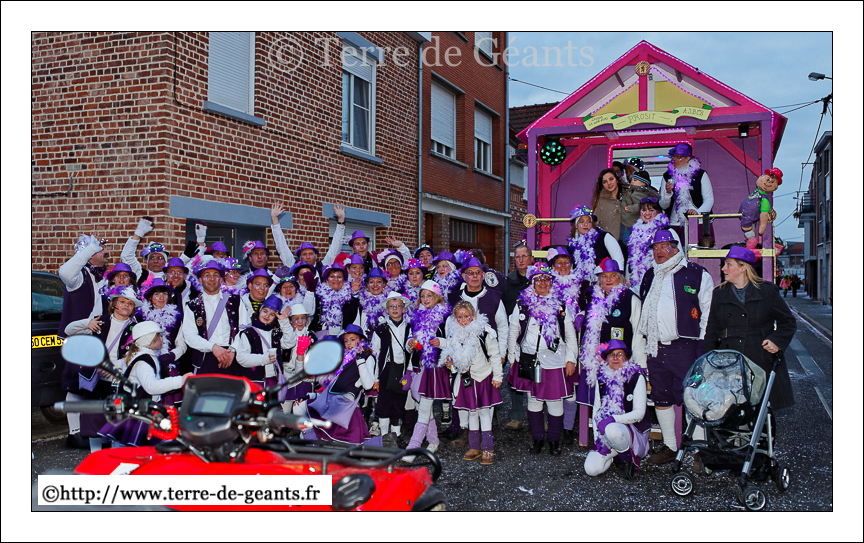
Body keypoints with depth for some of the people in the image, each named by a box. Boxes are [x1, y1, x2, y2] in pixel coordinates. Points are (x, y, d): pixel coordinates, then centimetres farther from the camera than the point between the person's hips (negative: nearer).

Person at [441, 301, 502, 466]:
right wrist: (450, 362, -6)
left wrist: (497, 376, -3)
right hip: (466, 378, 4)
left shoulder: (484, 331, -10)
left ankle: (488, 450, 4)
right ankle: (474, 447, 21)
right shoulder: (453, 333, 0)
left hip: (483, 377, -4)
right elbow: (451, 353, 15)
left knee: (484, 412, -2)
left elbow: (494, 355, -4)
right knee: (472, 412, 12)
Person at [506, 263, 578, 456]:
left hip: (554, 362, -1)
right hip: (529, 361, 1)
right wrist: (512, 359, 12)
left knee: (555, 402, 1)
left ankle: (554, 440, 20)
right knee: (533, 400, 8)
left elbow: (570, 335, 9)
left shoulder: (560, 306, 5)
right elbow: (513, 334, 13)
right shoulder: (522, 305, 5)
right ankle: (537, 438, 24)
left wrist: (571, 359, 3)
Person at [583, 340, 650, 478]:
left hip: (633, 429, -4)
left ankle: (629, 459, -9)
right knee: (591, 469, -16)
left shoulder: (636, 377, -6)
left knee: (612, 430, -40)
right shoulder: (601, 378, 7)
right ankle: (614, 452, 15)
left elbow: (639, 413, -11)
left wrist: (613, 419, -24)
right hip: (605, 430, 4)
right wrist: (597, 436, -3)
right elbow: (596, 409, 10)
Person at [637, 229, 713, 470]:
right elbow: (641, 311, 24)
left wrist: (704, 344, -7)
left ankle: (699, 451, 2)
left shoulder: (697, 274, 0)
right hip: (655, 348, 6)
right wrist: (644, 343, 20)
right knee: (661, 398, 11)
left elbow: (708, 311, -1)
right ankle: (670, 446, 23)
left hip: (684, 347, -6)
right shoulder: (649, 276, 17)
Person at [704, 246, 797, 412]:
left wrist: (777, 341, -7)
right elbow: (712, 331, 15)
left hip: (763, 361, -2)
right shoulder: (719, 294, 13)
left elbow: (788, 322, 11)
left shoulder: (767, 290, 5)